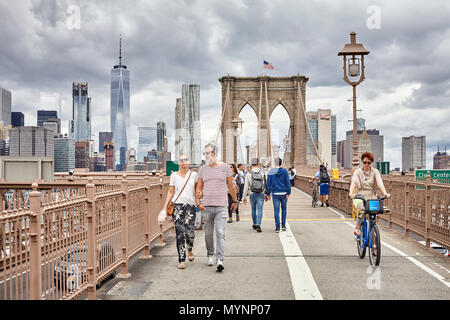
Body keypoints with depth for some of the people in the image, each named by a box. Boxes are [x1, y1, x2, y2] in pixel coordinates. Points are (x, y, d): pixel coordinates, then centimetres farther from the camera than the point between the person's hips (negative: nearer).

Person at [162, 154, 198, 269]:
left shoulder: (193, 175, 9)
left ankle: (190, 249, 23)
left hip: (190, 206, 0)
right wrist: (165, 207, 3)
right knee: (180, 234, -3)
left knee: (189, 233, -10)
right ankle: (181, 260, 5)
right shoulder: (174, 175, 8)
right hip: (177, 206, 0)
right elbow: (170, 192, 9)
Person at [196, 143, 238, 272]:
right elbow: (199, 188, 11)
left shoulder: (225, 167, 4)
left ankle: (220, 259, -13)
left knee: (220, 233, -10)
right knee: (208, 233, 10)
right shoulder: (202, 169, 9)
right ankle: (210, 255, 27)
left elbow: (231, 186, 11)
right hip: (206, 207, 2)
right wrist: (198, 202, -2)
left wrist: (235, 201, 16)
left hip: (222, 207, -2)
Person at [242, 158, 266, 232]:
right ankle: (258, 225, -16)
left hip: (252, 194, 1)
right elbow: (266, 184, -1)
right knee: (259, 210, -2)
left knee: (253, 209, 17)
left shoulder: (249, 173, -2)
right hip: (261, 194, -1)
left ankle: (254, 225, 29)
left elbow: (246, 186, 0)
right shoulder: (262, 172, -3)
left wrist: (245, 197, 7)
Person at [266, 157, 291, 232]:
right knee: (284, 209, 18)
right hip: (284, 193, 0)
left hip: (275, 193, 0)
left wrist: (268, 194, 5)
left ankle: (277, 227, 0)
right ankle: (283, 225, 16)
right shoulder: (285, 171, -3)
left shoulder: (271, 172, -1)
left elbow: (268, 183, 0)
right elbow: (287, 182, -6)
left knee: (276, 211, 3)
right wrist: (288, 193, -4)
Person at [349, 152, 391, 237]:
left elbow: (380, 183, -11)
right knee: (362, 209, -33)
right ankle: (357, 227, -17)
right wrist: (351, 193, -35)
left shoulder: (375, 172, 3)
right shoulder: (357, 172, 1)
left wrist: (385, 193, -29)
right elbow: (353, 183, -16)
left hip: (371, 197, 2)